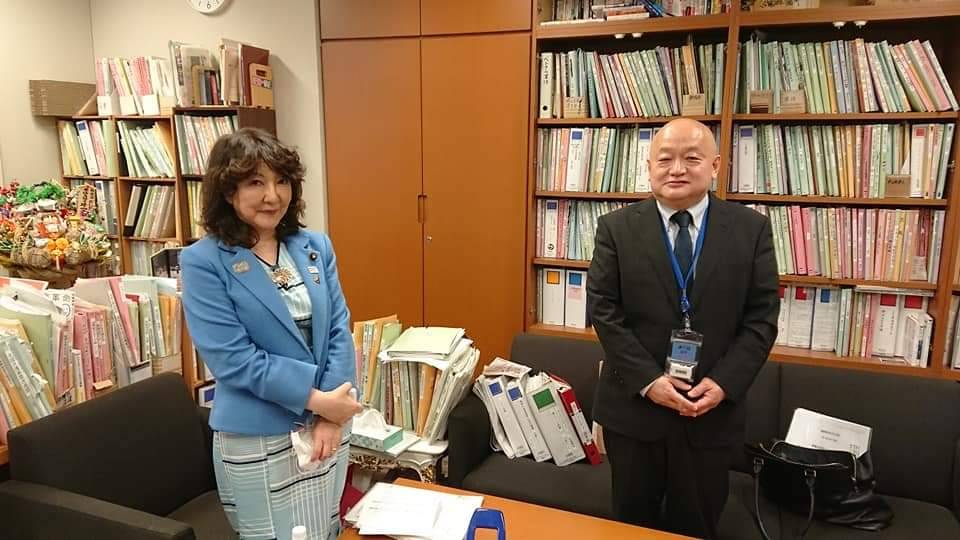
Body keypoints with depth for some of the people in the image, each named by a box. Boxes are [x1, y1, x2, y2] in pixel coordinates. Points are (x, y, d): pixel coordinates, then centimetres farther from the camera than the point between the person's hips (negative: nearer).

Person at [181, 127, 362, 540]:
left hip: (328, 424, 5)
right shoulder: (203, 262, -12)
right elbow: (232, 359, -17)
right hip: (257, 440, -4)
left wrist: (332, 413, -11)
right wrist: (316, 399, -19)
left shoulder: (315, 247, 2)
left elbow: (338, 329, -1)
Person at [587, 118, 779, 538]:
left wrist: (724, 382, -13)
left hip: (713, 409, 1)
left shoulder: (751, 229, -1)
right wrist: (647, 379, -15)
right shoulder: (616, 228, -3)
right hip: (633, 406, 0)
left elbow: (762, 317, -2)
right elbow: (603, 311, -7)